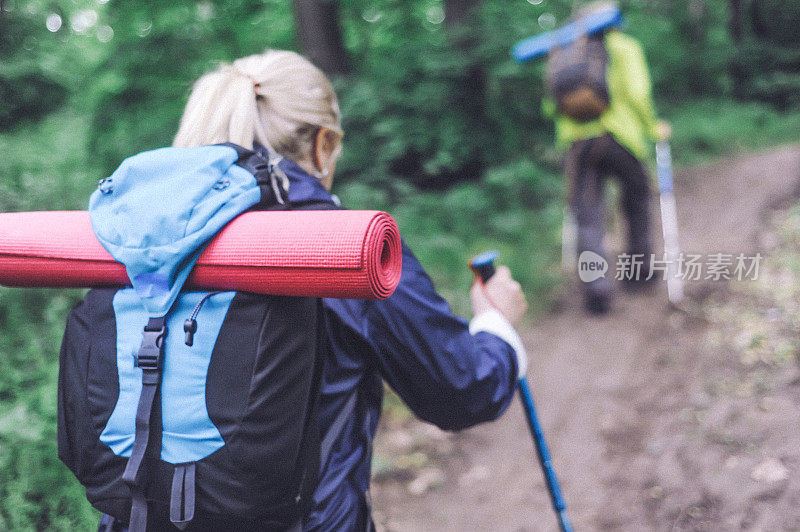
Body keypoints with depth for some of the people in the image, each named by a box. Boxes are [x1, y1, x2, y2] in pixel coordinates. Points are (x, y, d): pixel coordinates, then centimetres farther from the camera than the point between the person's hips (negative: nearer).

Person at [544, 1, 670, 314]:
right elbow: (636, 93, -6)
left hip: (576, 142, 2)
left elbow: (552, 105, 11)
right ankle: (639, 270, 28)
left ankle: (596, 288, -10)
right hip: (617, 134, -2)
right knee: (636, 197, 21)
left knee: (588, 218, 1)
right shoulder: (624, 47, 7)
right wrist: (651, 127, 7)